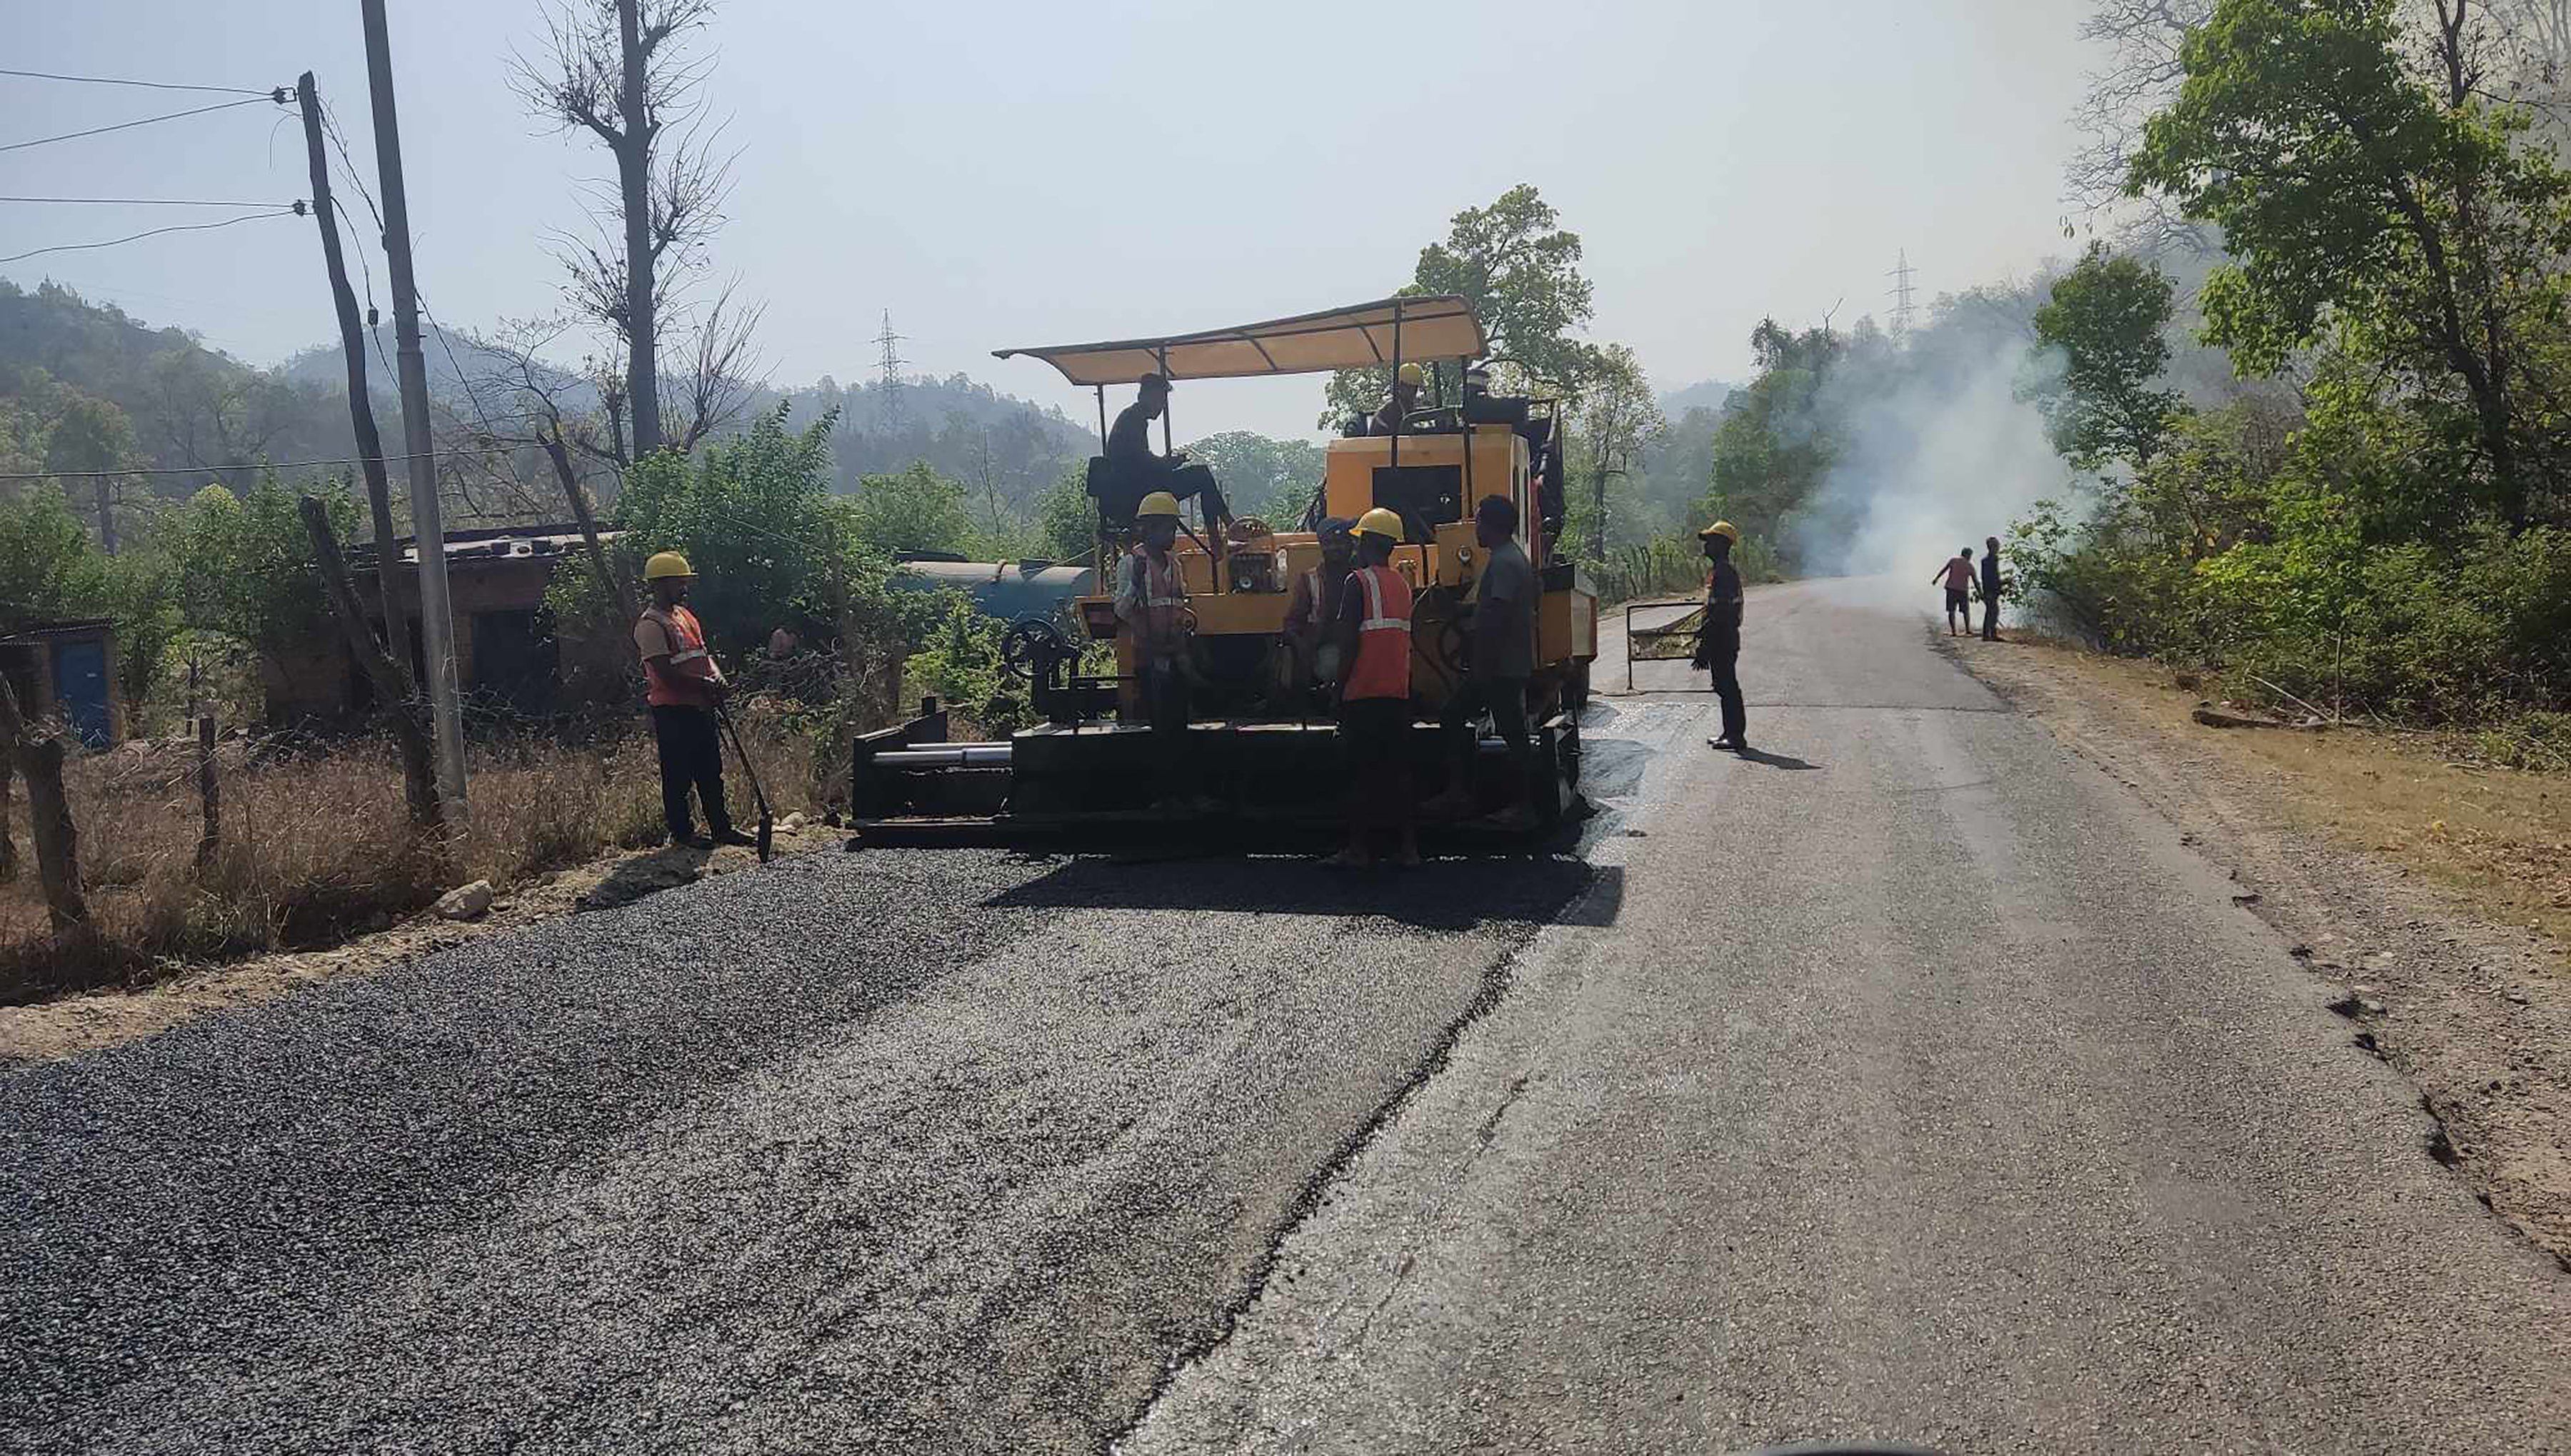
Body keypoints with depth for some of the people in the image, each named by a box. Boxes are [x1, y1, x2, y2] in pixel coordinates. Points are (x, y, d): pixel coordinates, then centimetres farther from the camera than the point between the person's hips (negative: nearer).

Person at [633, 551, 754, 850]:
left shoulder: (684, 615, 15)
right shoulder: (651, 625, -13)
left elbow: (703, 654, 18)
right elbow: (666, 673, -20)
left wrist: (717, 680, -2)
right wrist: (705, 685, -17)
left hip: (699, 707, 9)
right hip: (672, 710, -9)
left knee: (711, 771, 13)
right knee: (678, 775, 1)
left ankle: (722, 828, 20)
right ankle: (681, 833, 11)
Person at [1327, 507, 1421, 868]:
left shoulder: (1359, 582, -9)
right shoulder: (1403, 584, 12)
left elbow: (1349, 639, -13)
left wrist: (1340, 686, -8)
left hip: (1364, 693, -6)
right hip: (1398, 693, 6)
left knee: (1361, 771, -1)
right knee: (1399, 769, 9)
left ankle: (1357, 848, 2)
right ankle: (1409, 847, 10)